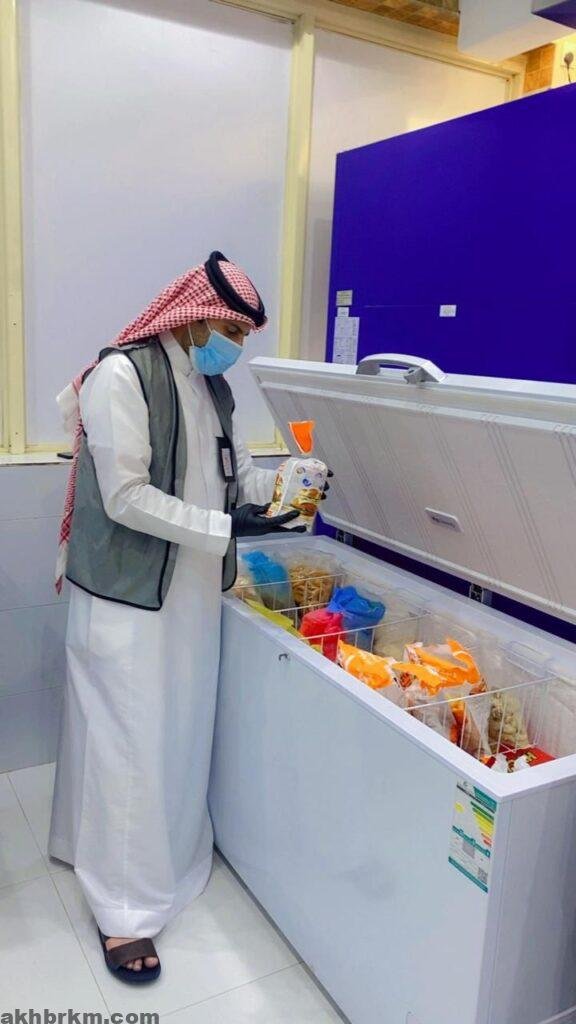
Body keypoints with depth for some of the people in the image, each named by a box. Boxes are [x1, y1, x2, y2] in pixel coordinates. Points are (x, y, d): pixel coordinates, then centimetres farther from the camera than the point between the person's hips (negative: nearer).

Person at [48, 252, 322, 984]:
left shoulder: (211, 387, 9)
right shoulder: (121, 377, -17)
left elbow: (233, 470, 14)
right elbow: (126, 497, -21)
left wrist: (282, 484, -5)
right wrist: (227, 529, -22)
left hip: (193, 587, 8)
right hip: (129, 593, -7)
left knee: (182, 725, 19)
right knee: (130, 739, 1)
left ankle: (173, 846, 42)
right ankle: (123, 910, 16)